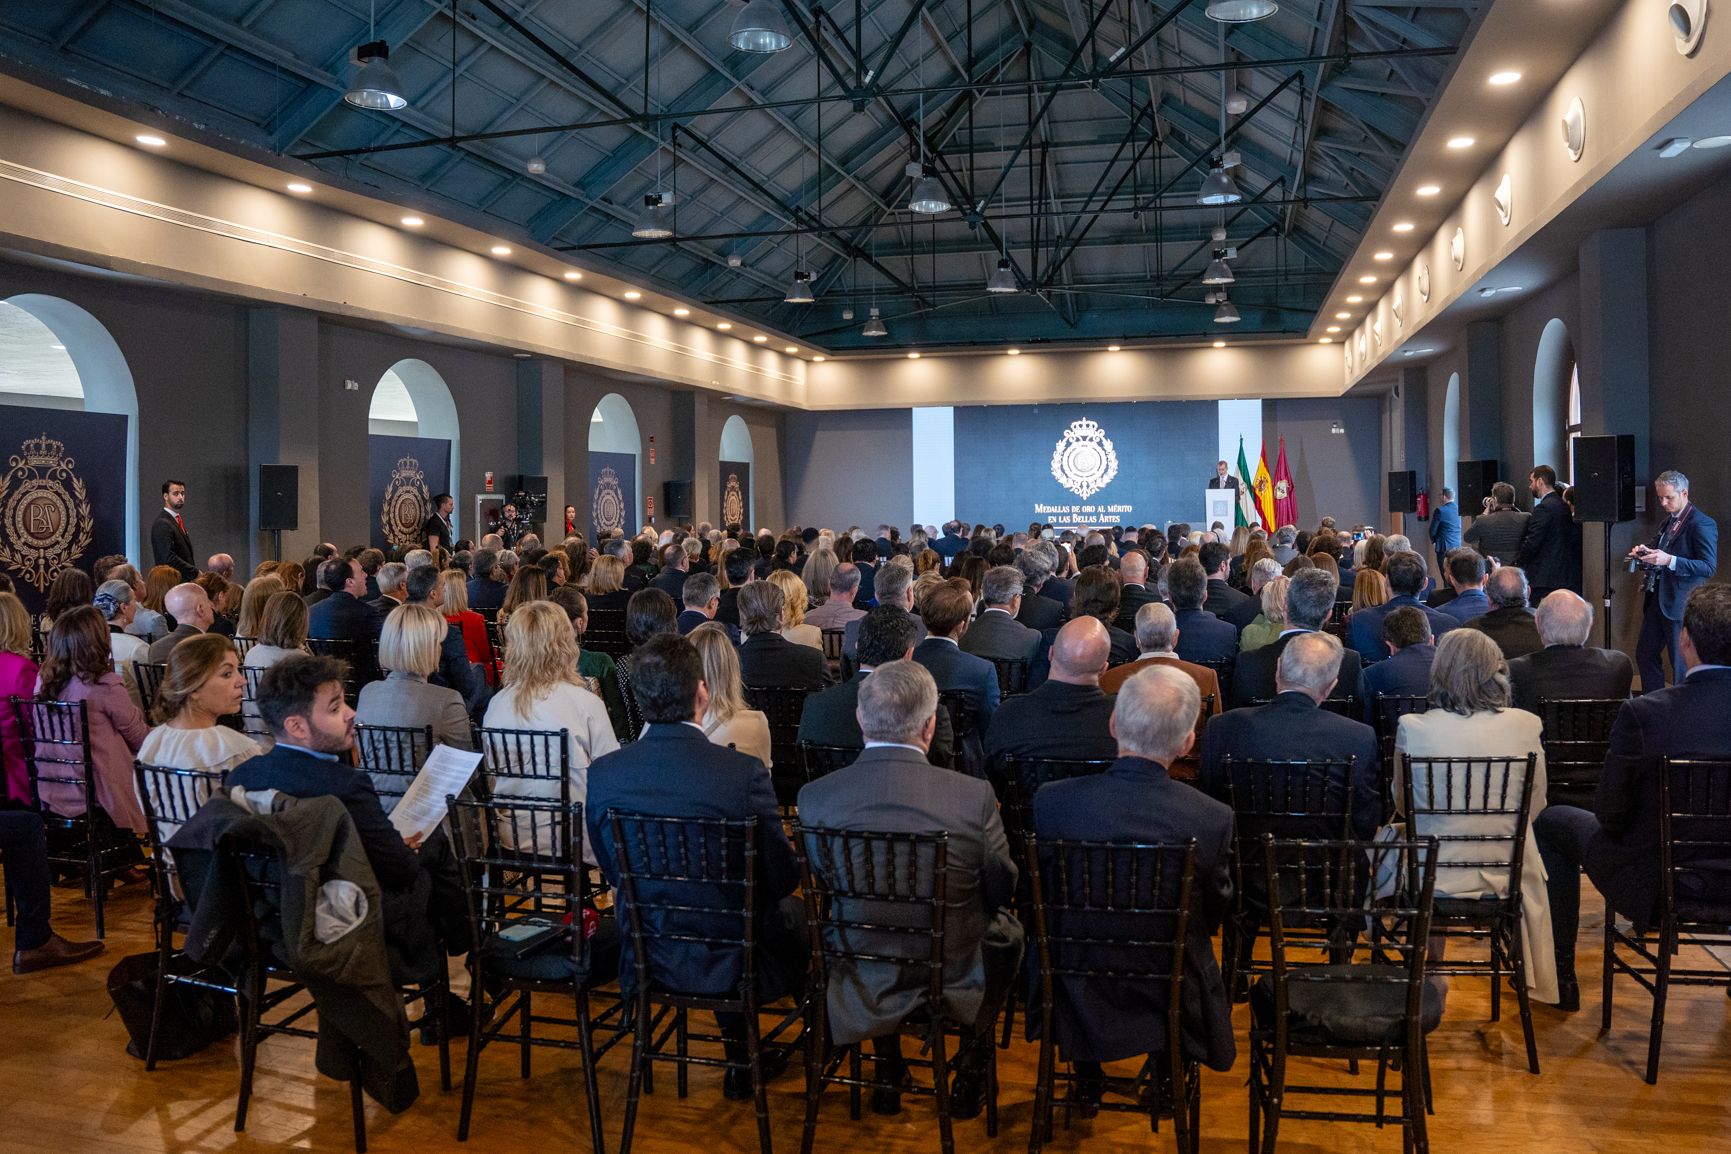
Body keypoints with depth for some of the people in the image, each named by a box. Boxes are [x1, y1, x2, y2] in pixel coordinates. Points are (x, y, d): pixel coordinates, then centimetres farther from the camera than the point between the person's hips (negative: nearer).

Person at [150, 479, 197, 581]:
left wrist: (195, 570, 8)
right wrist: (195, 572, -18)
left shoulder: (178, 519, 17)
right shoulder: (162, 524, -12)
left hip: (185, 579, 8)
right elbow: (169, 558, -20)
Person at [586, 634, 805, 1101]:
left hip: (645, 961, 4)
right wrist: (793, 860, 10)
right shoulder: (744, 772, -24)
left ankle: (741, 1059, 43)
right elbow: (781, 879, -13)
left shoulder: (601, 774, -12)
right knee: (798, 910, 27)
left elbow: (612, 873, 3)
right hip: (728, 966, -4)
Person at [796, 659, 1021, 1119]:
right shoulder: (975, 797, -22)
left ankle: (887, 1070, 36)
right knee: (1008, 930, 30)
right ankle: (971, 1065, 32)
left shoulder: (814, 797, -17)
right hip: (954, 978, -1)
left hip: (863, 982, 2)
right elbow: (1002, 892, -6)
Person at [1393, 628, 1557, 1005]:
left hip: (1432, 875, -1)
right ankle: (1532, 981, 56)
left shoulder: (1412, 728, -16)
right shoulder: (1525, 726, -12)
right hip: (1505, 873, 2)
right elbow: (1535, 806, 2)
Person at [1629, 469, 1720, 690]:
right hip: (1658, 597, 9)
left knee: (1681, 663, -2)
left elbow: (1709, 567, -19)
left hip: (1681, 604, -9)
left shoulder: (1702, 524, -13)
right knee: (1645, 655, 13)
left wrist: (1669, 560, -28)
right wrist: (1646, 553, 2)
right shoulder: (1670, 520, 14)